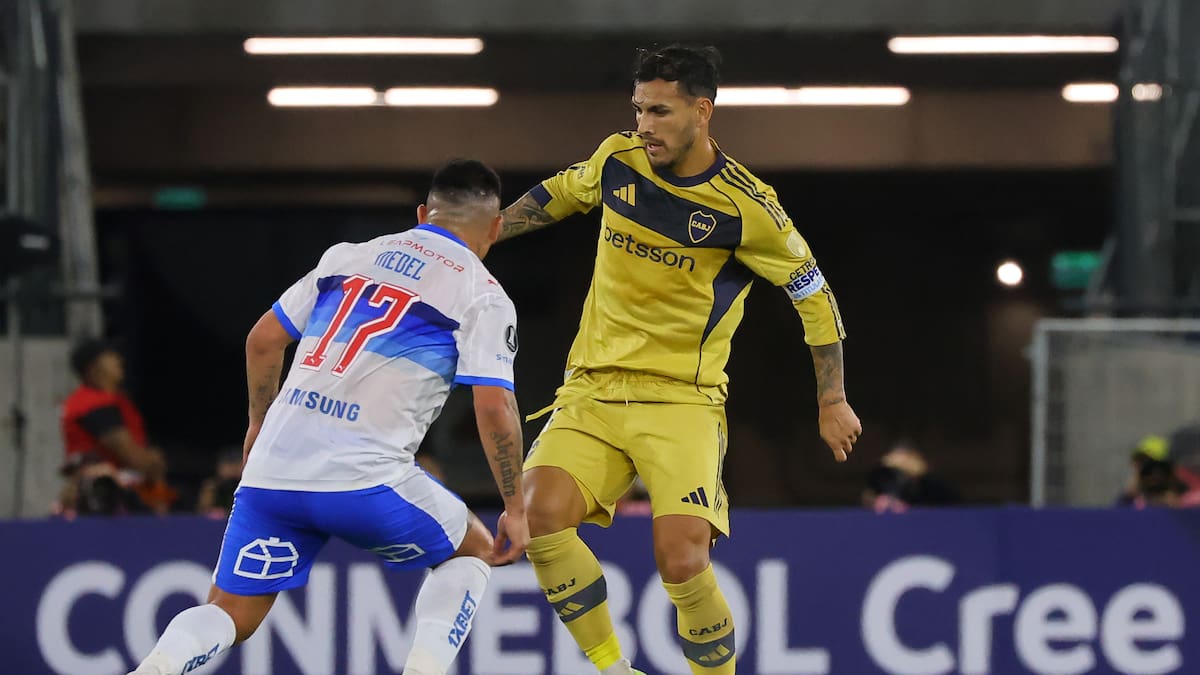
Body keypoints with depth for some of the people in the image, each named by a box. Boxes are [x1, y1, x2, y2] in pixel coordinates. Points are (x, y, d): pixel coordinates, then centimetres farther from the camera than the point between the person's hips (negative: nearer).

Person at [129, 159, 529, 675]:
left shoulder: (349, 256, 18)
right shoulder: (482, 295, 4)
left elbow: (263, 339, 21)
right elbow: (493, 406, -6)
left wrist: (259, 424, 36)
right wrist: (515, 508, 2)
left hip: (274, 466, 4)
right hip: (363, 479, -4)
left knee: (230, 616, 12)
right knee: (472, 550, 21)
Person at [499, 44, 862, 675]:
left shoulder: (746, 208, -10)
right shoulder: (617, 160, 2)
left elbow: (815, 296, 2)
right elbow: (554, 196, 24)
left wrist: (832, 401, 5)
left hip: (683, 399, -4)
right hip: (591, 390, 4)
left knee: (681, 560, -22)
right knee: (541, 512, -23)